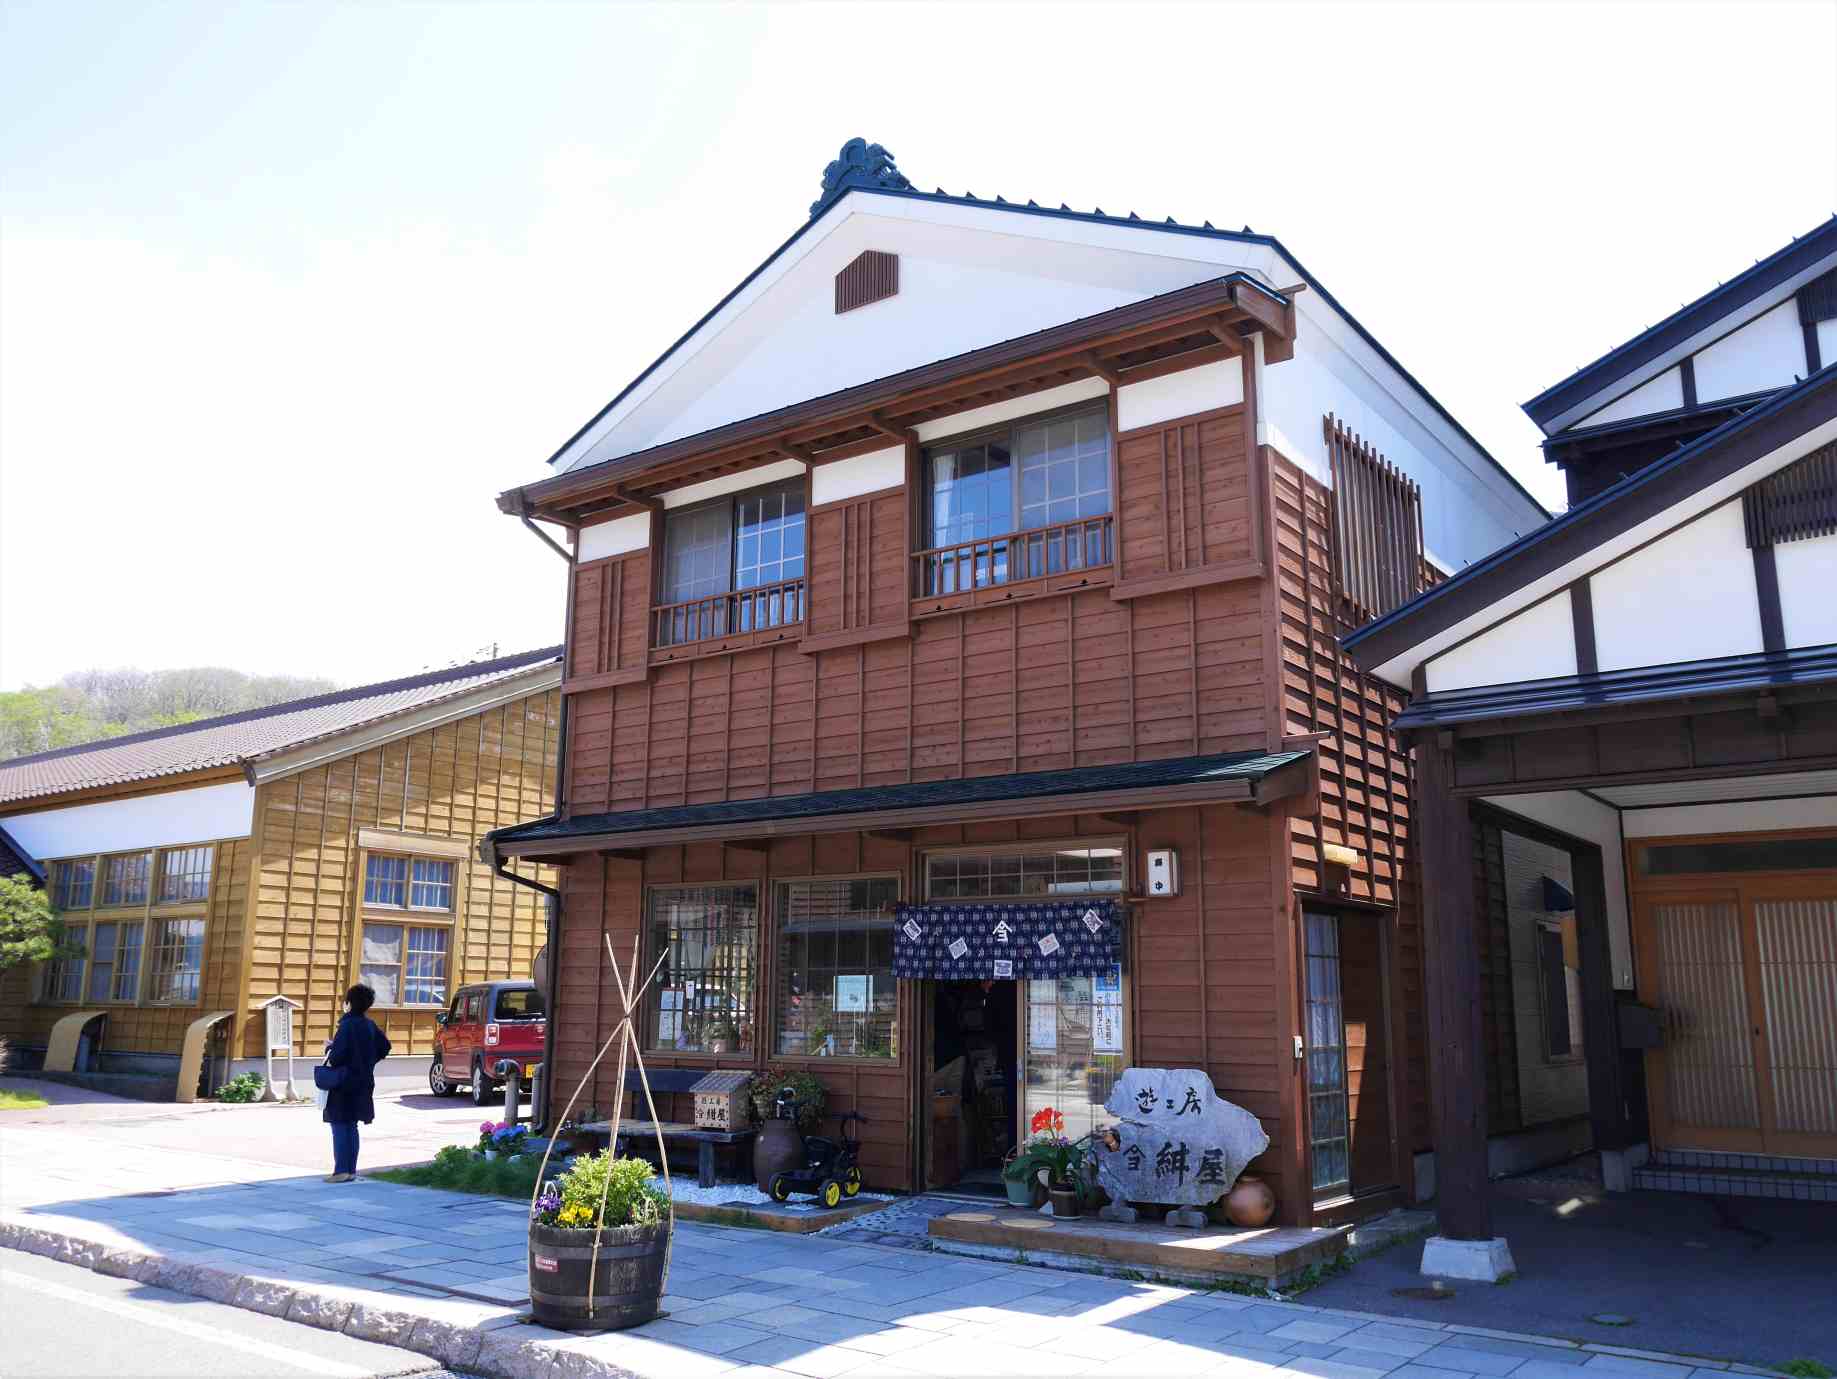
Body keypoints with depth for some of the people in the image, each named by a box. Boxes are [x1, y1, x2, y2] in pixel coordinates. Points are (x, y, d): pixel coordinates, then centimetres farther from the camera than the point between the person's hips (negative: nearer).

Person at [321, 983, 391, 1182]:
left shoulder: (348, 1025, -17)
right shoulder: (369, 1025, 7)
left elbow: (338, 1054, -23)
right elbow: (384, 1046, 13)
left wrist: (329, 1051, -2)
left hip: (344, 1083, -8)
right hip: (362, 1082, 8)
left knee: (340, 1126, -2)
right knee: (351, 1126, 13)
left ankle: (341, 1170, -3)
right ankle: (351, 1169, 16)